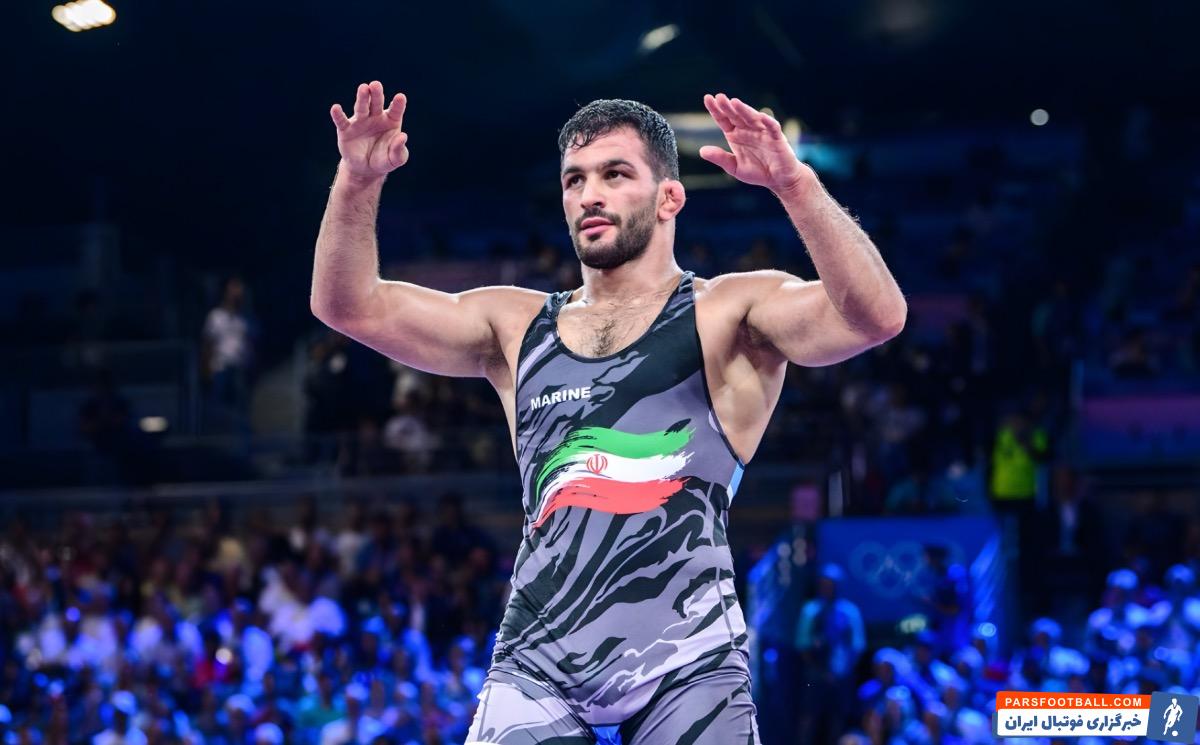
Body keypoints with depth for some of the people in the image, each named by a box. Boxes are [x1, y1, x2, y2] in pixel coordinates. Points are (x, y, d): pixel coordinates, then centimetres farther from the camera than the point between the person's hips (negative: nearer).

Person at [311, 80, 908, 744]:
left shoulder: (728, 315, 3)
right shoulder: (515, 327, 15)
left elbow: (876, 316, -14)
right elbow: (346, 306, 11)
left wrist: (794, 183, -26)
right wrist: (358, 182, -5)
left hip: (685, 664, -3)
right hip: (536, 662, 3)